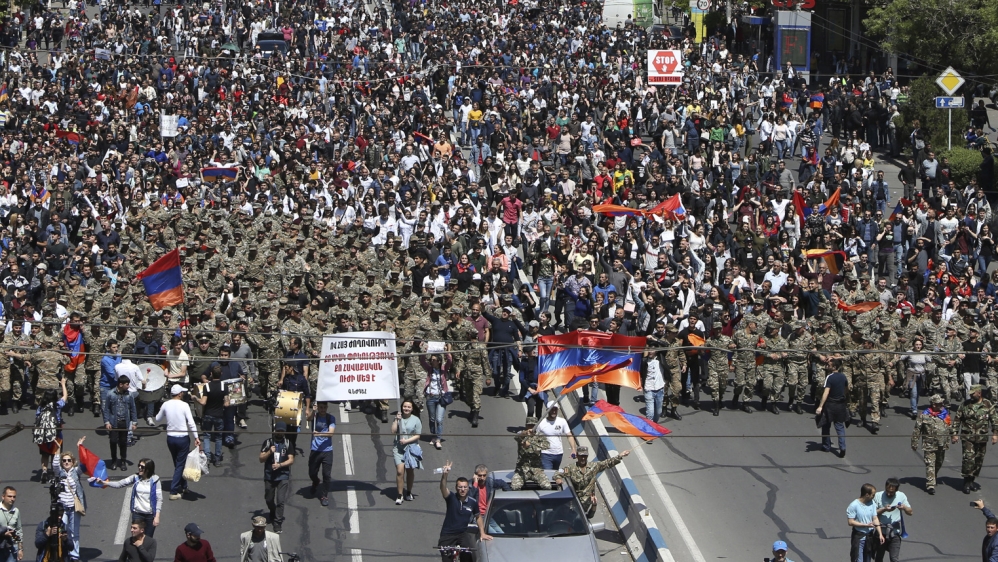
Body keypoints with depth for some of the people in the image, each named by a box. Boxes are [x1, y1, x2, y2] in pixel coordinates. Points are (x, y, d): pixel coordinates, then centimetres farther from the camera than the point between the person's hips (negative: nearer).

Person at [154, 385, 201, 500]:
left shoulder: (166, 405, -2)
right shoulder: (184, 405, -13)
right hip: (183, 438, -4)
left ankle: (183, 487, 30)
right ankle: (174, 491, -3)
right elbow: (191, 423, -16)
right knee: (180, 464, 2)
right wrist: (196, 437, -11)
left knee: (178, 463, 20)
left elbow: (158, 420, 10)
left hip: (170, 438, 4)